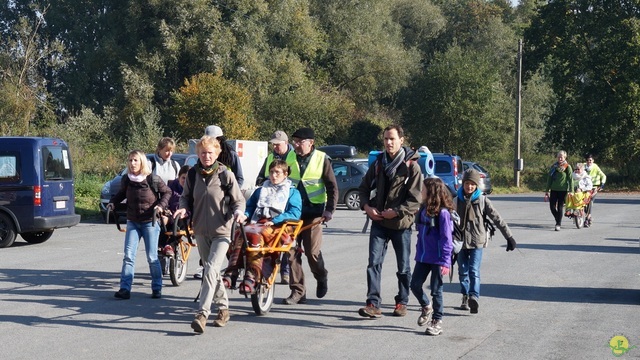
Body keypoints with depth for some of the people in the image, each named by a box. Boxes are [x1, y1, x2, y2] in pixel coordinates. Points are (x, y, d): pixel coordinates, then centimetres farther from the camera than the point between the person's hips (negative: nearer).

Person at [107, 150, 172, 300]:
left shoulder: (153, 179, -11)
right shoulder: (126, 179, -1)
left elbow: (167, 192, 3)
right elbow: (122, 193, 17)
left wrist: (161, 205, -13)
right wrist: (112, 202, 0)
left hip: (150, 222, -3)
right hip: (132, 223, 3)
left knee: (152, 257, 2)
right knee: (128, 256, -4)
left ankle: (157, 289, 15)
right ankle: (125, 289, -4)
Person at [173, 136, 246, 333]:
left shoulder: (225, 174, -8)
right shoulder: (192, 174, 3)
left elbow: (239, 200, -2)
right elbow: (186, 197, 14)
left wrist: (238, 212, -23)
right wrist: (183, 208, -8)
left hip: (221, 231, -5)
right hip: (201, 231, 5)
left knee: (211, 270, -18)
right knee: (212, 272, 15)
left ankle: (202, 313, -21)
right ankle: (223, 308, 32)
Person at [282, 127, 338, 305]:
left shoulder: (322, 159, -2)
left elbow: (332, 187, -1)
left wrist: (329, 209, -10)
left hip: (314, 212, -3)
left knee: (312, 252, -6)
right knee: (292, 251, -2)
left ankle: (321, 278, 25)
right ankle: (297, 291, 6)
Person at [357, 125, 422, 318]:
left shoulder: (411, 166, -7)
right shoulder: (378, 163, 7)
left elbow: (415, 199, -11)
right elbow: (364, 187, 14)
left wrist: (396, 212, -19)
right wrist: (367, 206, -3)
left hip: (401, 224, -3)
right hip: (379, 223, 3)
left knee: (403, 267, 9)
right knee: (374, 263, -7)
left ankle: (402, 302, 24)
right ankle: (373, 304, -9)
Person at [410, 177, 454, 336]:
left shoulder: (442, 213, -16)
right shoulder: (424, 210, 7)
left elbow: (446, 239, -17)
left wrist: (445, 262, -19)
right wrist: (418, 253, 19)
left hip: (437, 259, -7)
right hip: (423, 257, 7)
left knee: (436, 290, 2)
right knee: (415, 284, 9)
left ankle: (437, 321, 13)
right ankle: (426, 308, 34)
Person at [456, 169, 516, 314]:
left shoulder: (482, 200, -2)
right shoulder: (458, 200, 4)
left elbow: (497, 218, -1)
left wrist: (509, 236, -4)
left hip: (477, 241, -3)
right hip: (461, 241, 3)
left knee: (474, 271, -14)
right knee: (463, 271, 8)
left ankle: (474, 297, -24)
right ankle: (465, 297, 19)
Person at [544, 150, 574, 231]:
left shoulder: (567, 167, -2)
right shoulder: (554, 166, 10)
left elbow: (570, 179, -5)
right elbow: (549, 178, 13)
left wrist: (571, 190, -12)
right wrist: (547, 190, 12)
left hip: (563, 190, -4)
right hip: (554, 189, 4)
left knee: (560, 207, -3)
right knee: (552, 206, -1)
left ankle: (558, 224, 4)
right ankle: (558, 220, 23)